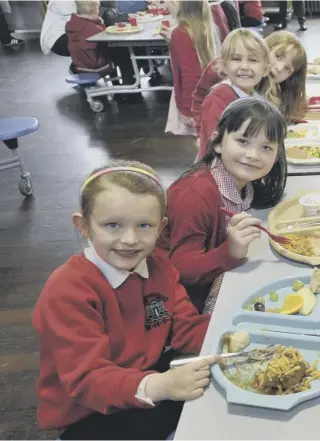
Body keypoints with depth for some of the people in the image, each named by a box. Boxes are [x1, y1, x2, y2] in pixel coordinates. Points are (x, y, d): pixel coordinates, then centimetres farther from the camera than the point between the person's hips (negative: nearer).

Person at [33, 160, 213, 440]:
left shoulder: (160, 268, -2)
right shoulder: (67, 291, -25)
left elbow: (186, 328, -1)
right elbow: (86, 379, -31)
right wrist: (157, 387, -47)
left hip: (146, 374, 7)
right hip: (86, 415, -6)